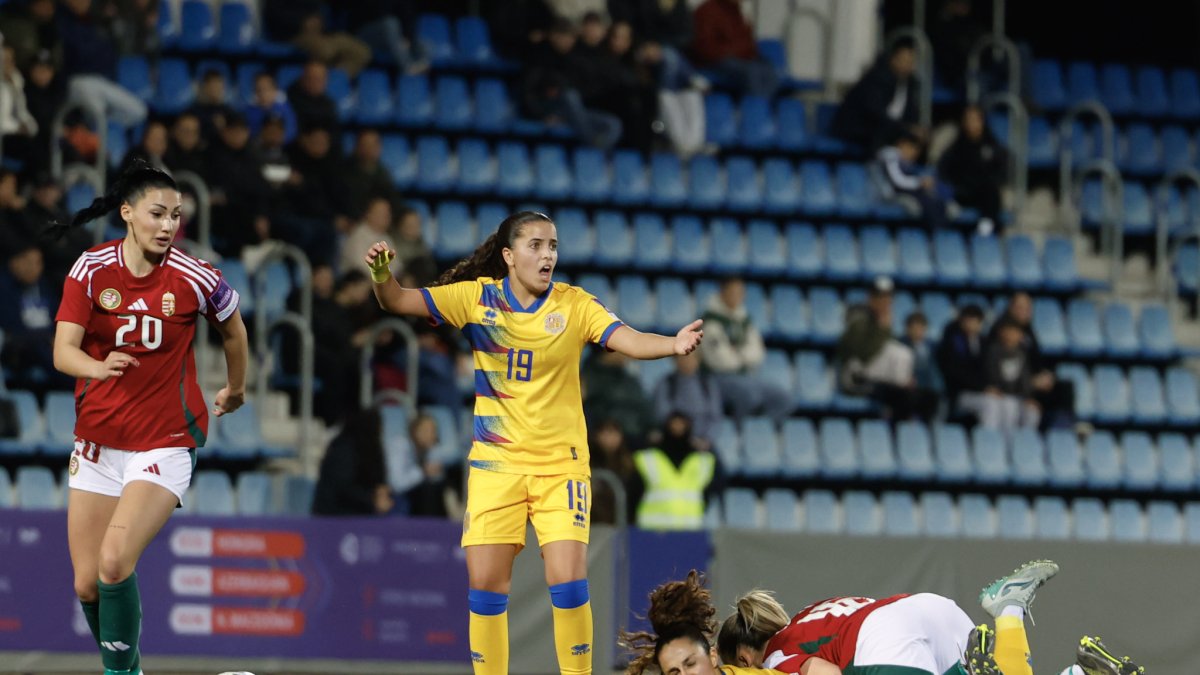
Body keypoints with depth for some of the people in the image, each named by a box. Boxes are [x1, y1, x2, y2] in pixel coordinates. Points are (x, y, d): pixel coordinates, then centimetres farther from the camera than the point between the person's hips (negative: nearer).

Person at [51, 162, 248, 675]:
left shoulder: (195, 279, -11)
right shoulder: (91, 270, -7)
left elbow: (233, 329, 10)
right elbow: (63, 351, -15)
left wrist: (236, 389, 25)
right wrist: (98, 367, -37)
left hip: (166, 442, -3)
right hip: (97, 441, 3)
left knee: (114, 563, -23)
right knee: (87, 584, 3)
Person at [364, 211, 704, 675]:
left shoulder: (575, 305, -5)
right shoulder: (477, 298, -1)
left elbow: (627, 340, -19)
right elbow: (399, 302, -3)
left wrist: (674, 344, -39)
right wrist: (382, 276, -26)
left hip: (561, 463, -1)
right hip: (496, 464, 1)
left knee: (568, 582, -13)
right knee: (485, 585, -3)